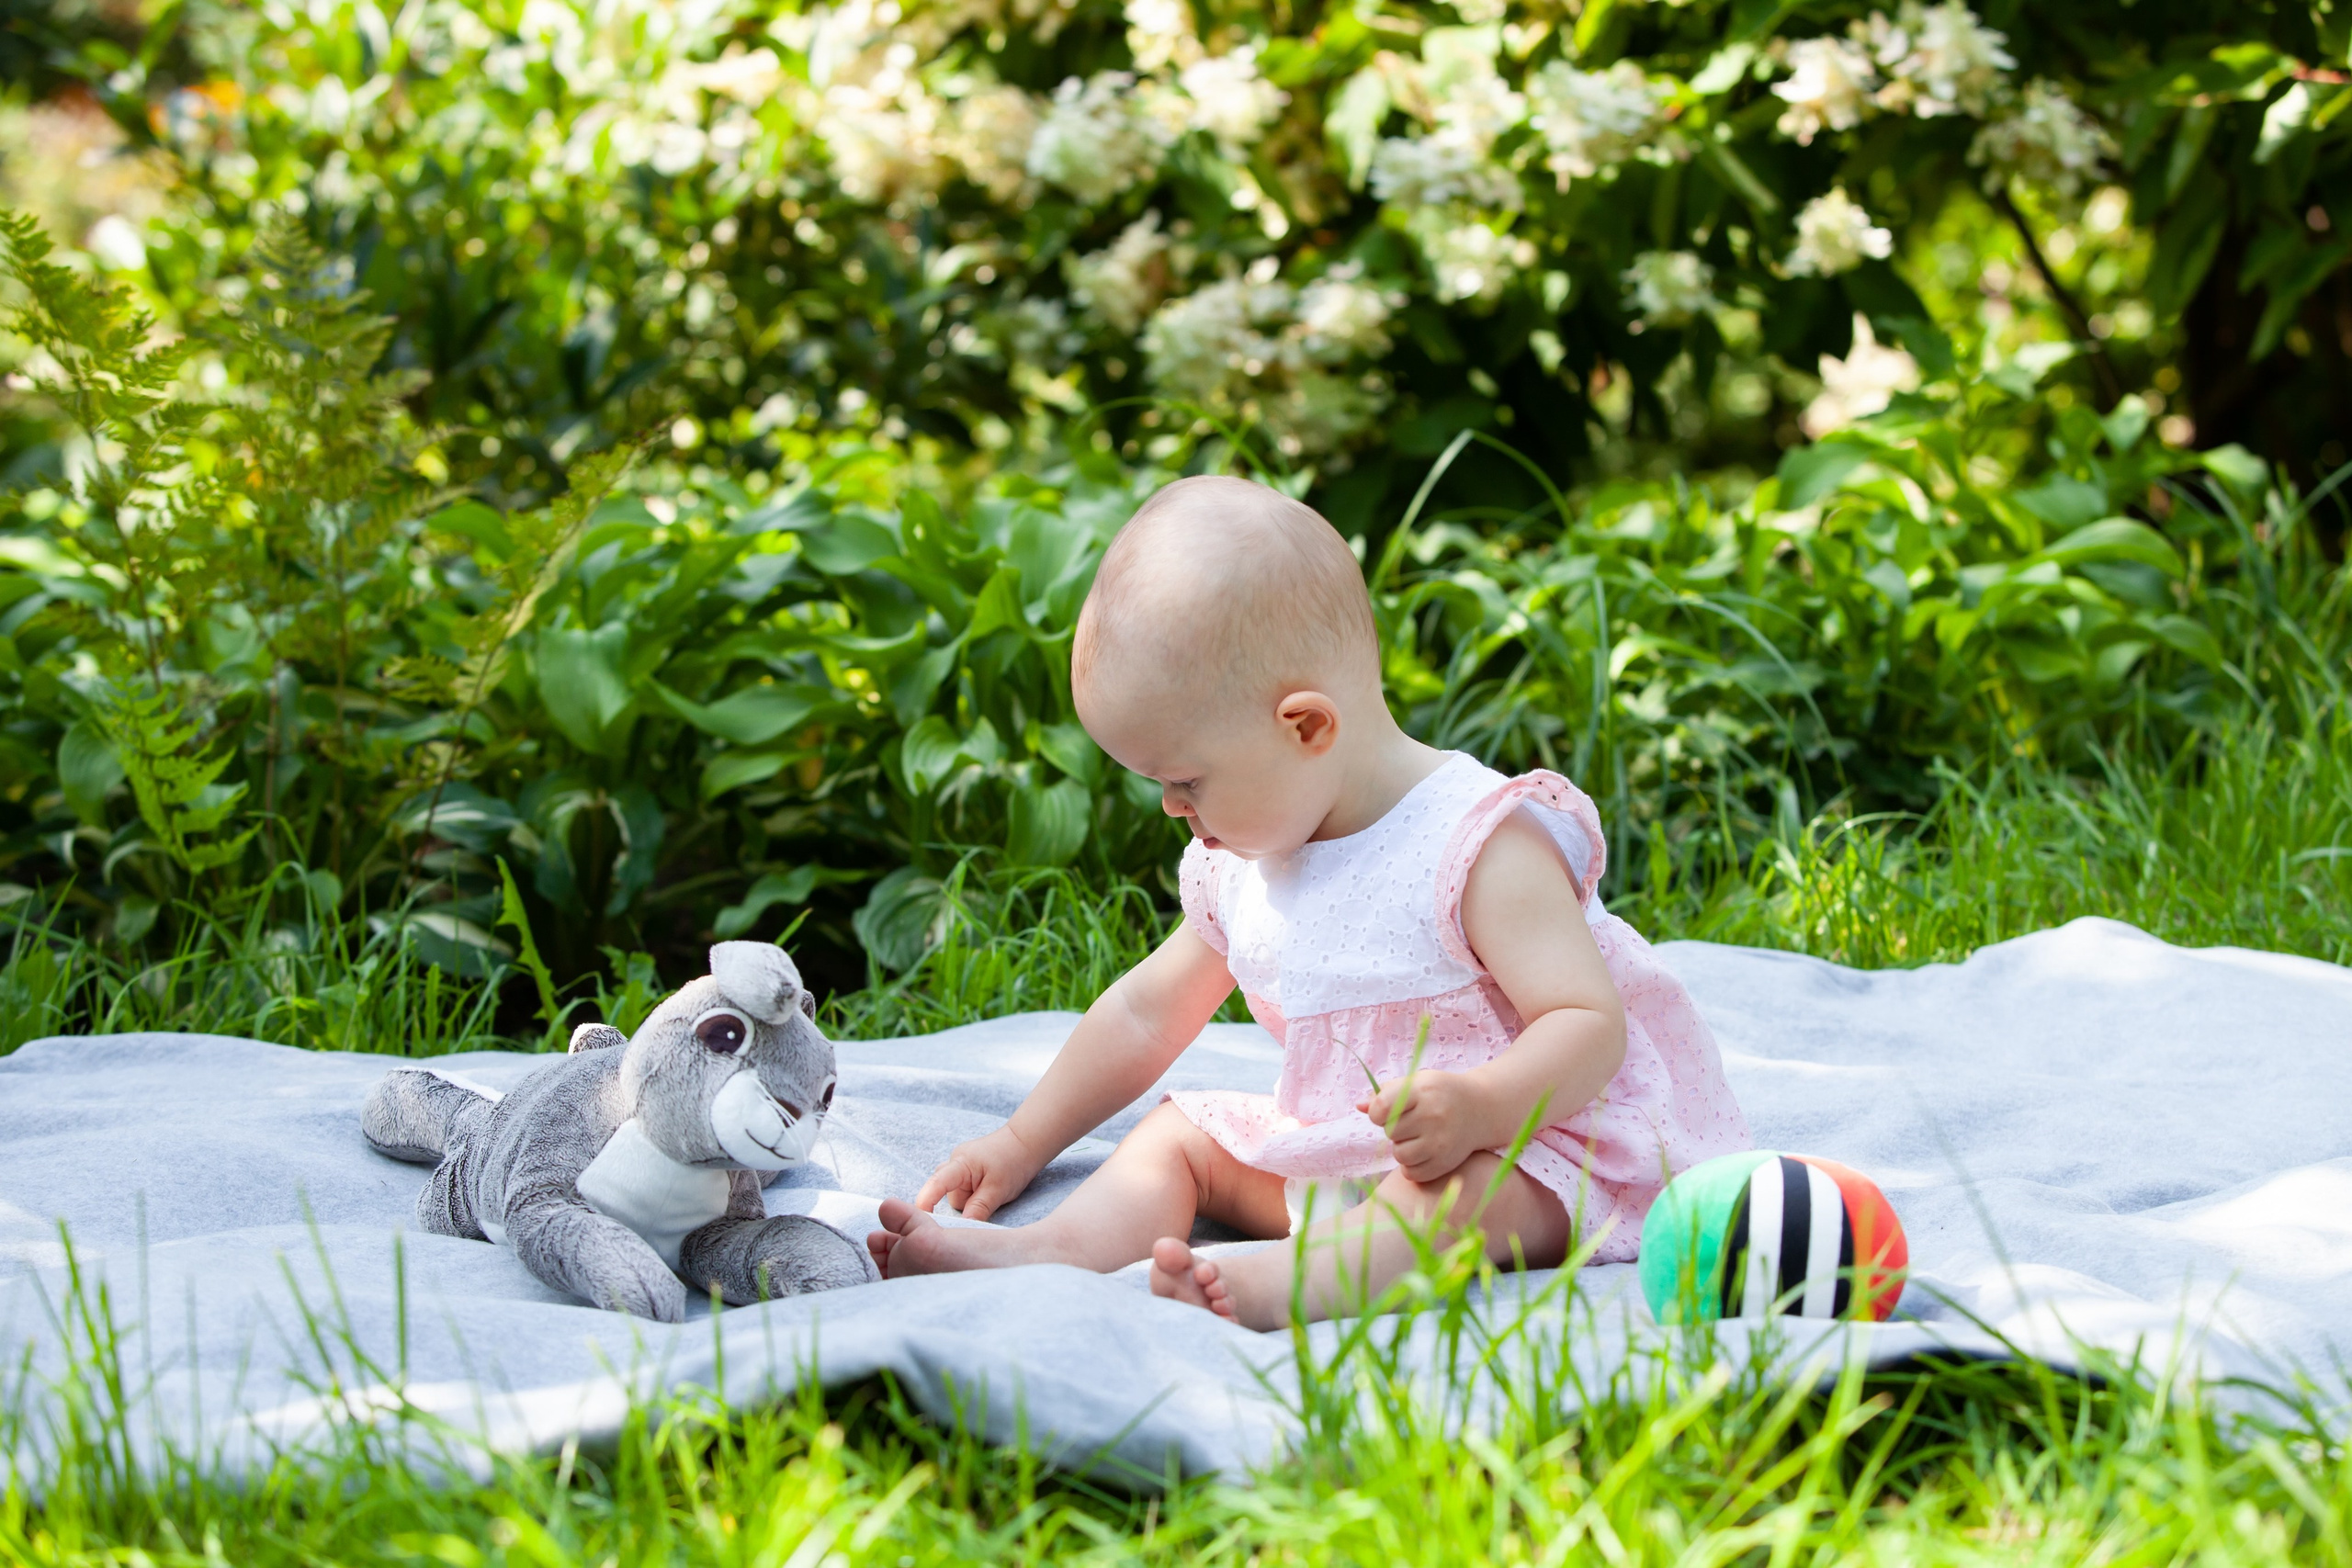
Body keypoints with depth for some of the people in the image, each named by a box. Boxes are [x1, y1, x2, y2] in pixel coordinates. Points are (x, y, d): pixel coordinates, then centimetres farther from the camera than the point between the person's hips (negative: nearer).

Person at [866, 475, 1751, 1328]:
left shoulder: (1481, 848, -19)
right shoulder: (1240, 865, 6)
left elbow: (1590, 1026, -24)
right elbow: (1147, 1012, 20)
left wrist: (1479, 1105, -43)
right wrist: (1022, 1145, 21)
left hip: (1530, 1147, -9)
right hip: (1332, 1155, 9)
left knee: (1460, 1193, -37)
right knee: (1182, 1133, 2)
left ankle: (1271, 1286, -63)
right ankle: (1056, 1253, -26)